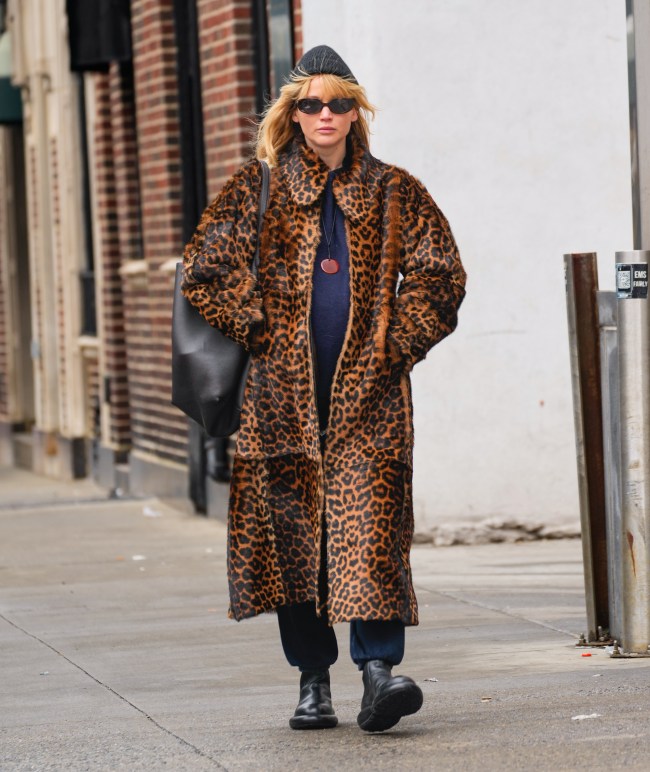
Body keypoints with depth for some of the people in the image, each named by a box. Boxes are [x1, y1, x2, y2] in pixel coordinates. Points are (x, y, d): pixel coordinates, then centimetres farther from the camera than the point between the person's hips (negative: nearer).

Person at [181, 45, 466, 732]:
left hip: (367, 389, 0)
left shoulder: (392, 193, 11)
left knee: (369, 526, -13)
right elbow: (206, 269, 3)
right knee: (291, 526, 1)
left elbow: (439, 274, 11)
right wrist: (261, 333, -2)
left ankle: (379, 668, -19)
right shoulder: (260, 188, 8)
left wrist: (396, 344, 2)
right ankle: (313, 681, 9)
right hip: (284, 389, 0)